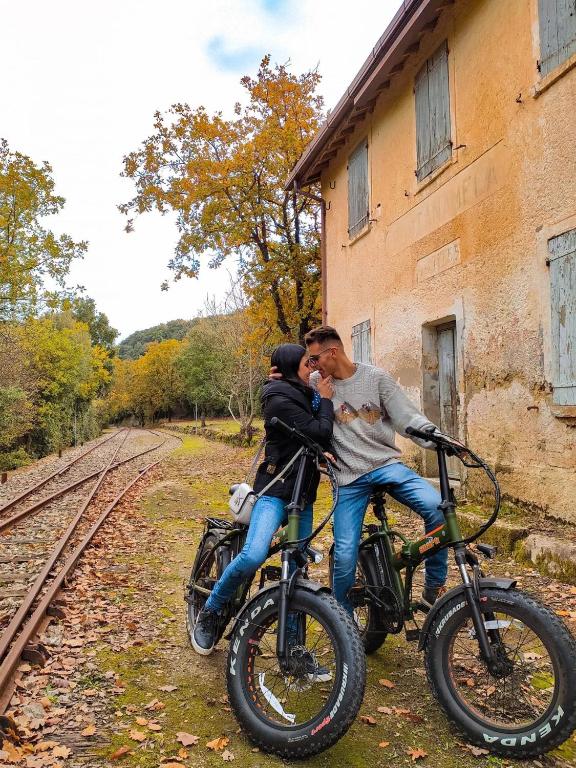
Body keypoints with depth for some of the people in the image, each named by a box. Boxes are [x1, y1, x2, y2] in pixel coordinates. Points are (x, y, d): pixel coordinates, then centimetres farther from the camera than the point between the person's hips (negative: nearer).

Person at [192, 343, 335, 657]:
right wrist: (326, 400, -4)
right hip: (275, 490, -9)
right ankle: (209, 612, 1)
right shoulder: (280, 401, -13)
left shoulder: (303, 396, 15)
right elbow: (320, 433, -17)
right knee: (253, 556, -25)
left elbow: (321, 441, 17)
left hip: (302, 493, 9)